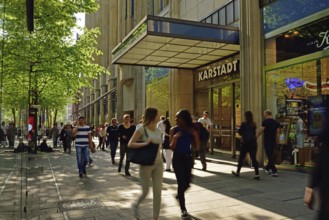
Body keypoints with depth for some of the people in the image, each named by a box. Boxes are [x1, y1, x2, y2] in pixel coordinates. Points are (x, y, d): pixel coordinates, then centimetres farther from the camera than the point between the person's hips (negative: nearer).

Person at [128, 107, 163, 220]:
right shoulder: (141, 129, -10)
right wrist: (144, 143, -25)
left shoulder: (158, 130, 7)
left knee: (158, 191, 4)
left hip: (158, 163, 5)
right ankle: (136, 205, 37)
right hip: (146, 164, -5)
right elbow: (130, 144, -14)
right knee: (145, 191, 4)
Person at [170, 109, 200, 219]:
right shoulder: (174, 130, -6)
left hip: (188, 158, 3)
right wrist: (175, 138, -25)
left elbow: (197, 148, -4)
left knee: (187, 183, 11)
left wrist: (195, 135, -17)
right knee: (181, 183, -5)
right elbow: (172, 147, -8)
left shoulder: (192, 130, -2)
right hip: (177, 158, -3)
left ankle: (179, 195, 44)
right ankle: (183, 209, 10)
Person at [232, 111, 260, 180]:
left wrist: (238, 130, 12)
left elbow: (240, 132, -8)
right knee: (253, 159, 3)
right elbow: (254, 133, 13)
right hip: (253, 143, 4)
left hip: (245, 143, -4)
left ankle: (237, 172, 23)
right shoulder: (254, 124, 4)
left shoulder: (244, 124, -13)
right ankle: (257, 174, -2)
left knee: (241, 158, 10)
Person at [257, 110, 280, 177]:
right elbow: (278, 132, 10)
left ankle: (274, 171, -5)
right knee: (271, 155, 19)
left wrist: (256, 137, -3)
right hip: (273, 141, 7)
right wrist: (276, 141, 17)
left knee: (270, 156, -3)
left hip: (267, 141, -7)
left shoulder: (265, 121, -11)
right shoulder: (275, 122, 8)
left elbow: (261, 130, -15)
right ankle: (267, 168, 35)